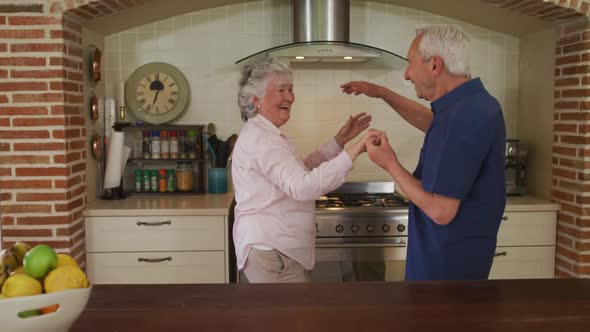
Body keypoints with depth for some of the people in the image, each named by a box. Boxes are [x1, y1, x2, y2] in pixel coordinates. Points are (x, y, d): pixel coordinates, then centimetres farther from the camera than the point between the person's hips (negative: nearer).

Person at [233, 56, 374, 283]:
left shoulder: (261, 133, 14)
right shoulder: (261, 138, -20)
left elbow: (303, 168, 17)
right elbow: (302, 187, -31)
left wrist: (340, 140, 8)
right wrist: (353, 152, -34)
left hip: (267, 248, 11)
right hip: (272, 253, -11)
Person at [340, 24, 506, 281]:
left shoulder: (461, 118, -28)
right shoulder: (472, 102, 3)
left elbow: (440, 211, -28)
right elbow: (433, 123, 26)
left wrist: (390, 165, -16)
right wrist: (382, 94, 19)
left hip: (447, 260, -9)